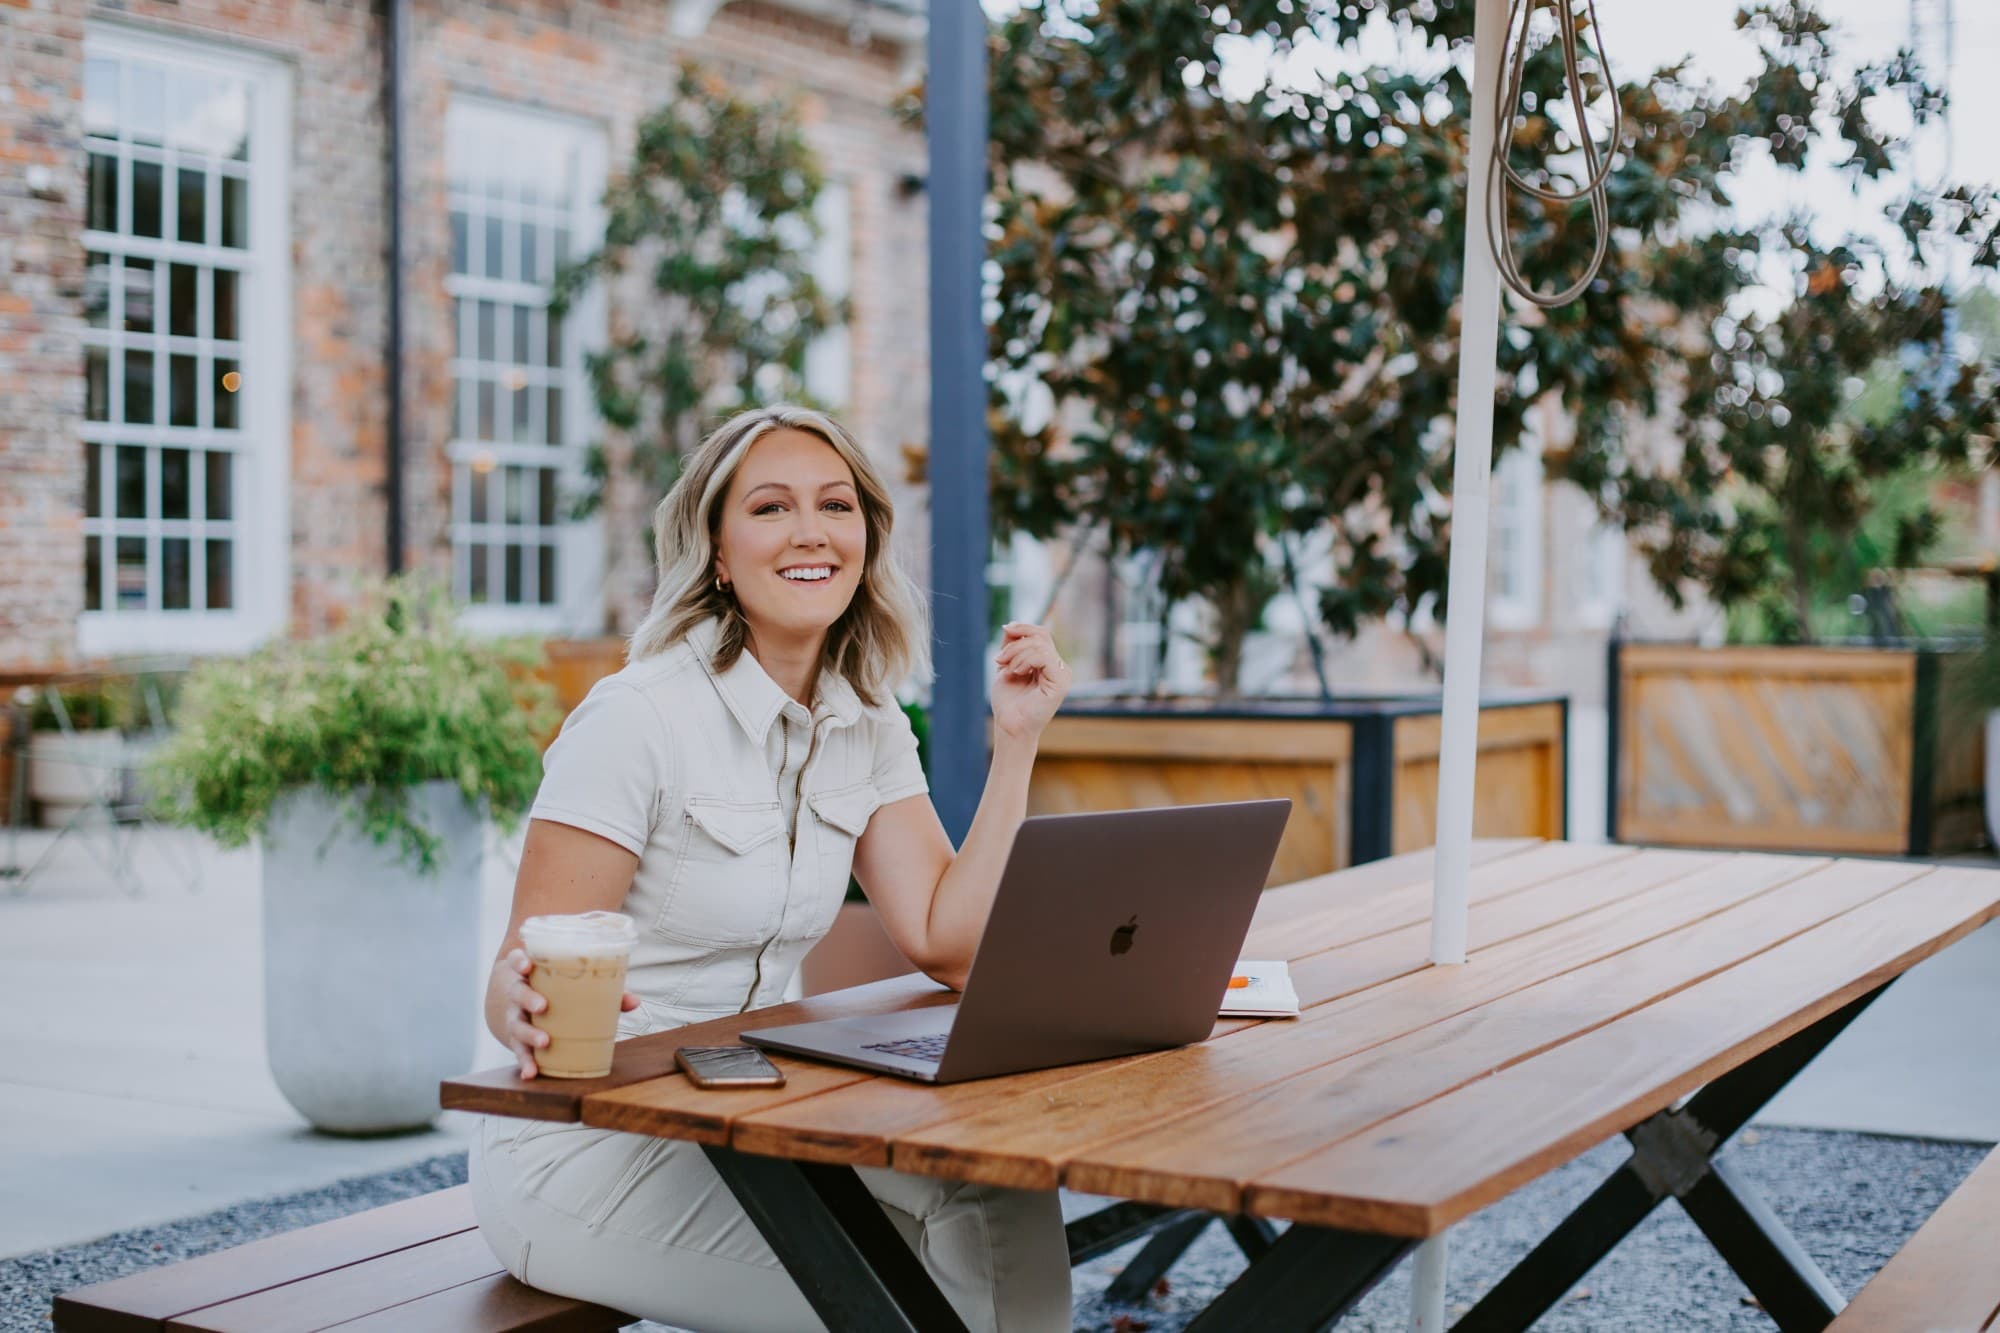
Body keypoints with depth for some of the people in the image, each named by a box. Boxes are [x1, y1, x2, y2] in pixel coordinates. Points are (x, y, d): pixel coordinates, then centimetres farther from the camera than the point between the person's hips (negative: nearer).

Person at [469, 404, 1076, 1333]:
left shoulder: (869, 727, 4)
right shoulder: (637, 718, -17)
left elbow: (949, 949, -4)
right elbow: (517, 986, -18)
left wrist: (1016, 740, -6)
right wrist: (527, 1010, -42)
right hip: (584, 1150, -6)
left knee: (1005, 1201, -15)